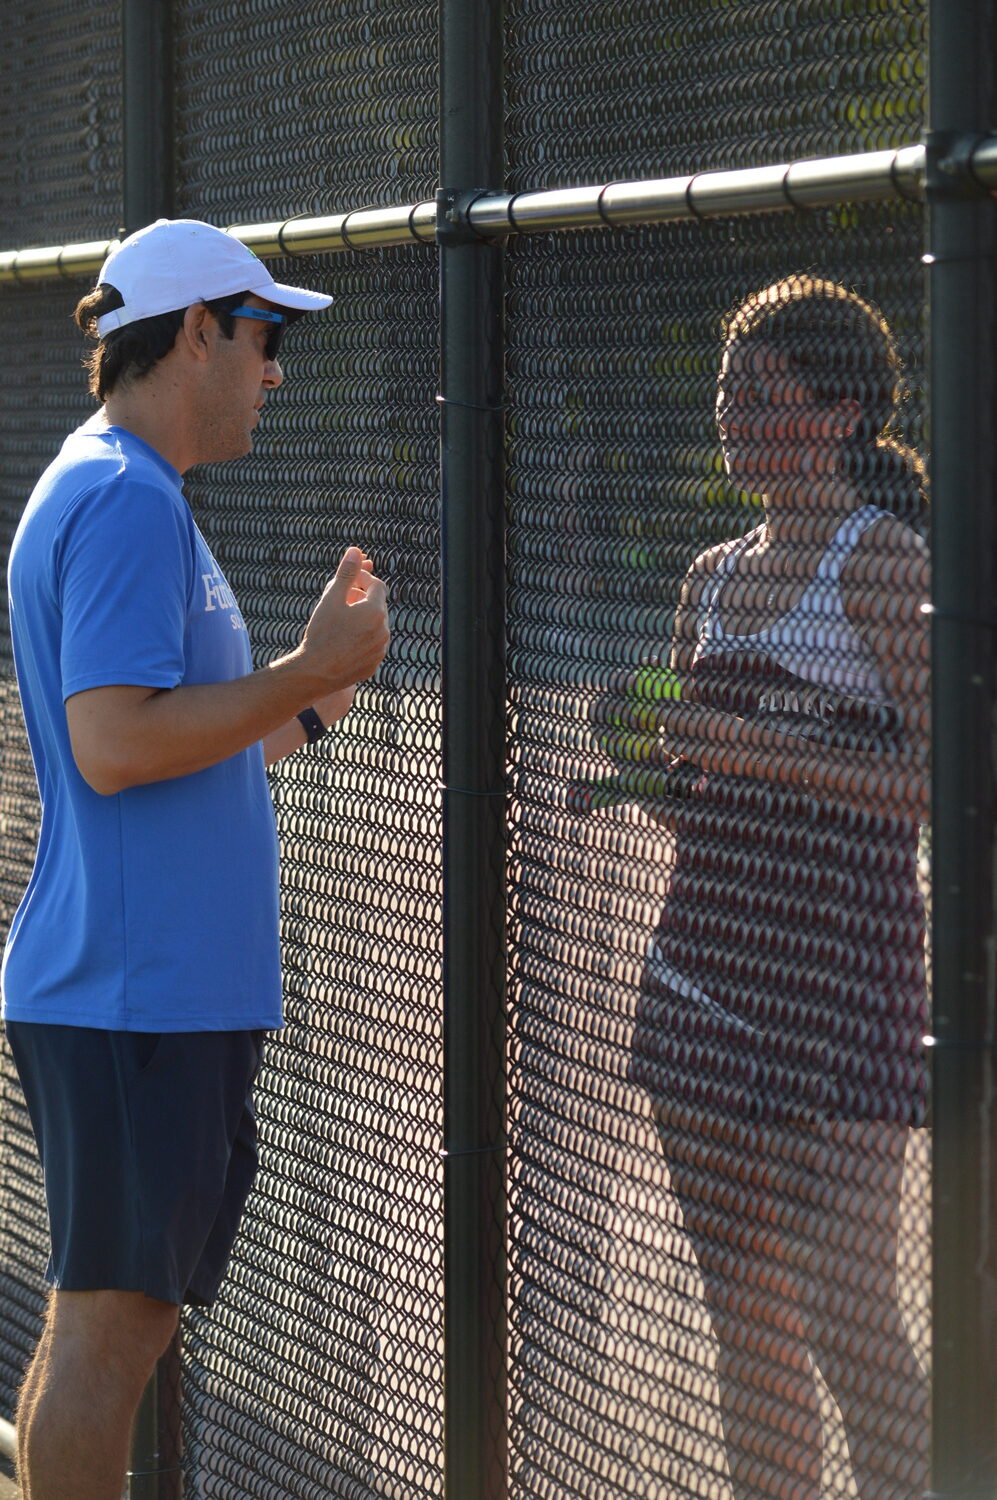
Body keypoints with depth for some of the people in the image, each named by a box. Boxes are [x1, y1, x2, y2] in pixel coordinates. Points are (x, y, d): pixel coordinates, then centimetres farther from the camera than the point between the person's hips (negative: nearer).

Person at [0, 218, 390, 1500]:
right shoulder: (126, 501, -13)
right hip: (133, 995, -10)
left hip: (163, 992, 10)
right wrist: (308, 672, -16)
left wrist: (306, 697, 21)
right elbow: (115, 744, -23)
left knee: (112, 1320, 14)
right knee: (109, 1321, -6)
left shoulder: (119, 493, 20)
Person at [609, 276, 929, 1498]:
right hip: (703, 960, 8)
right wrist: (648, 759, 3)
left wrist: (763, 753, -21)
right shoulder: (714, 578, 16)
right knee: (741, 1311, 10)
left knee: (844, 1316, -9)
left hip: (834, 967, -8)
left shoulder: (879, 558, -7)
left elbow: (942, 780, -14)